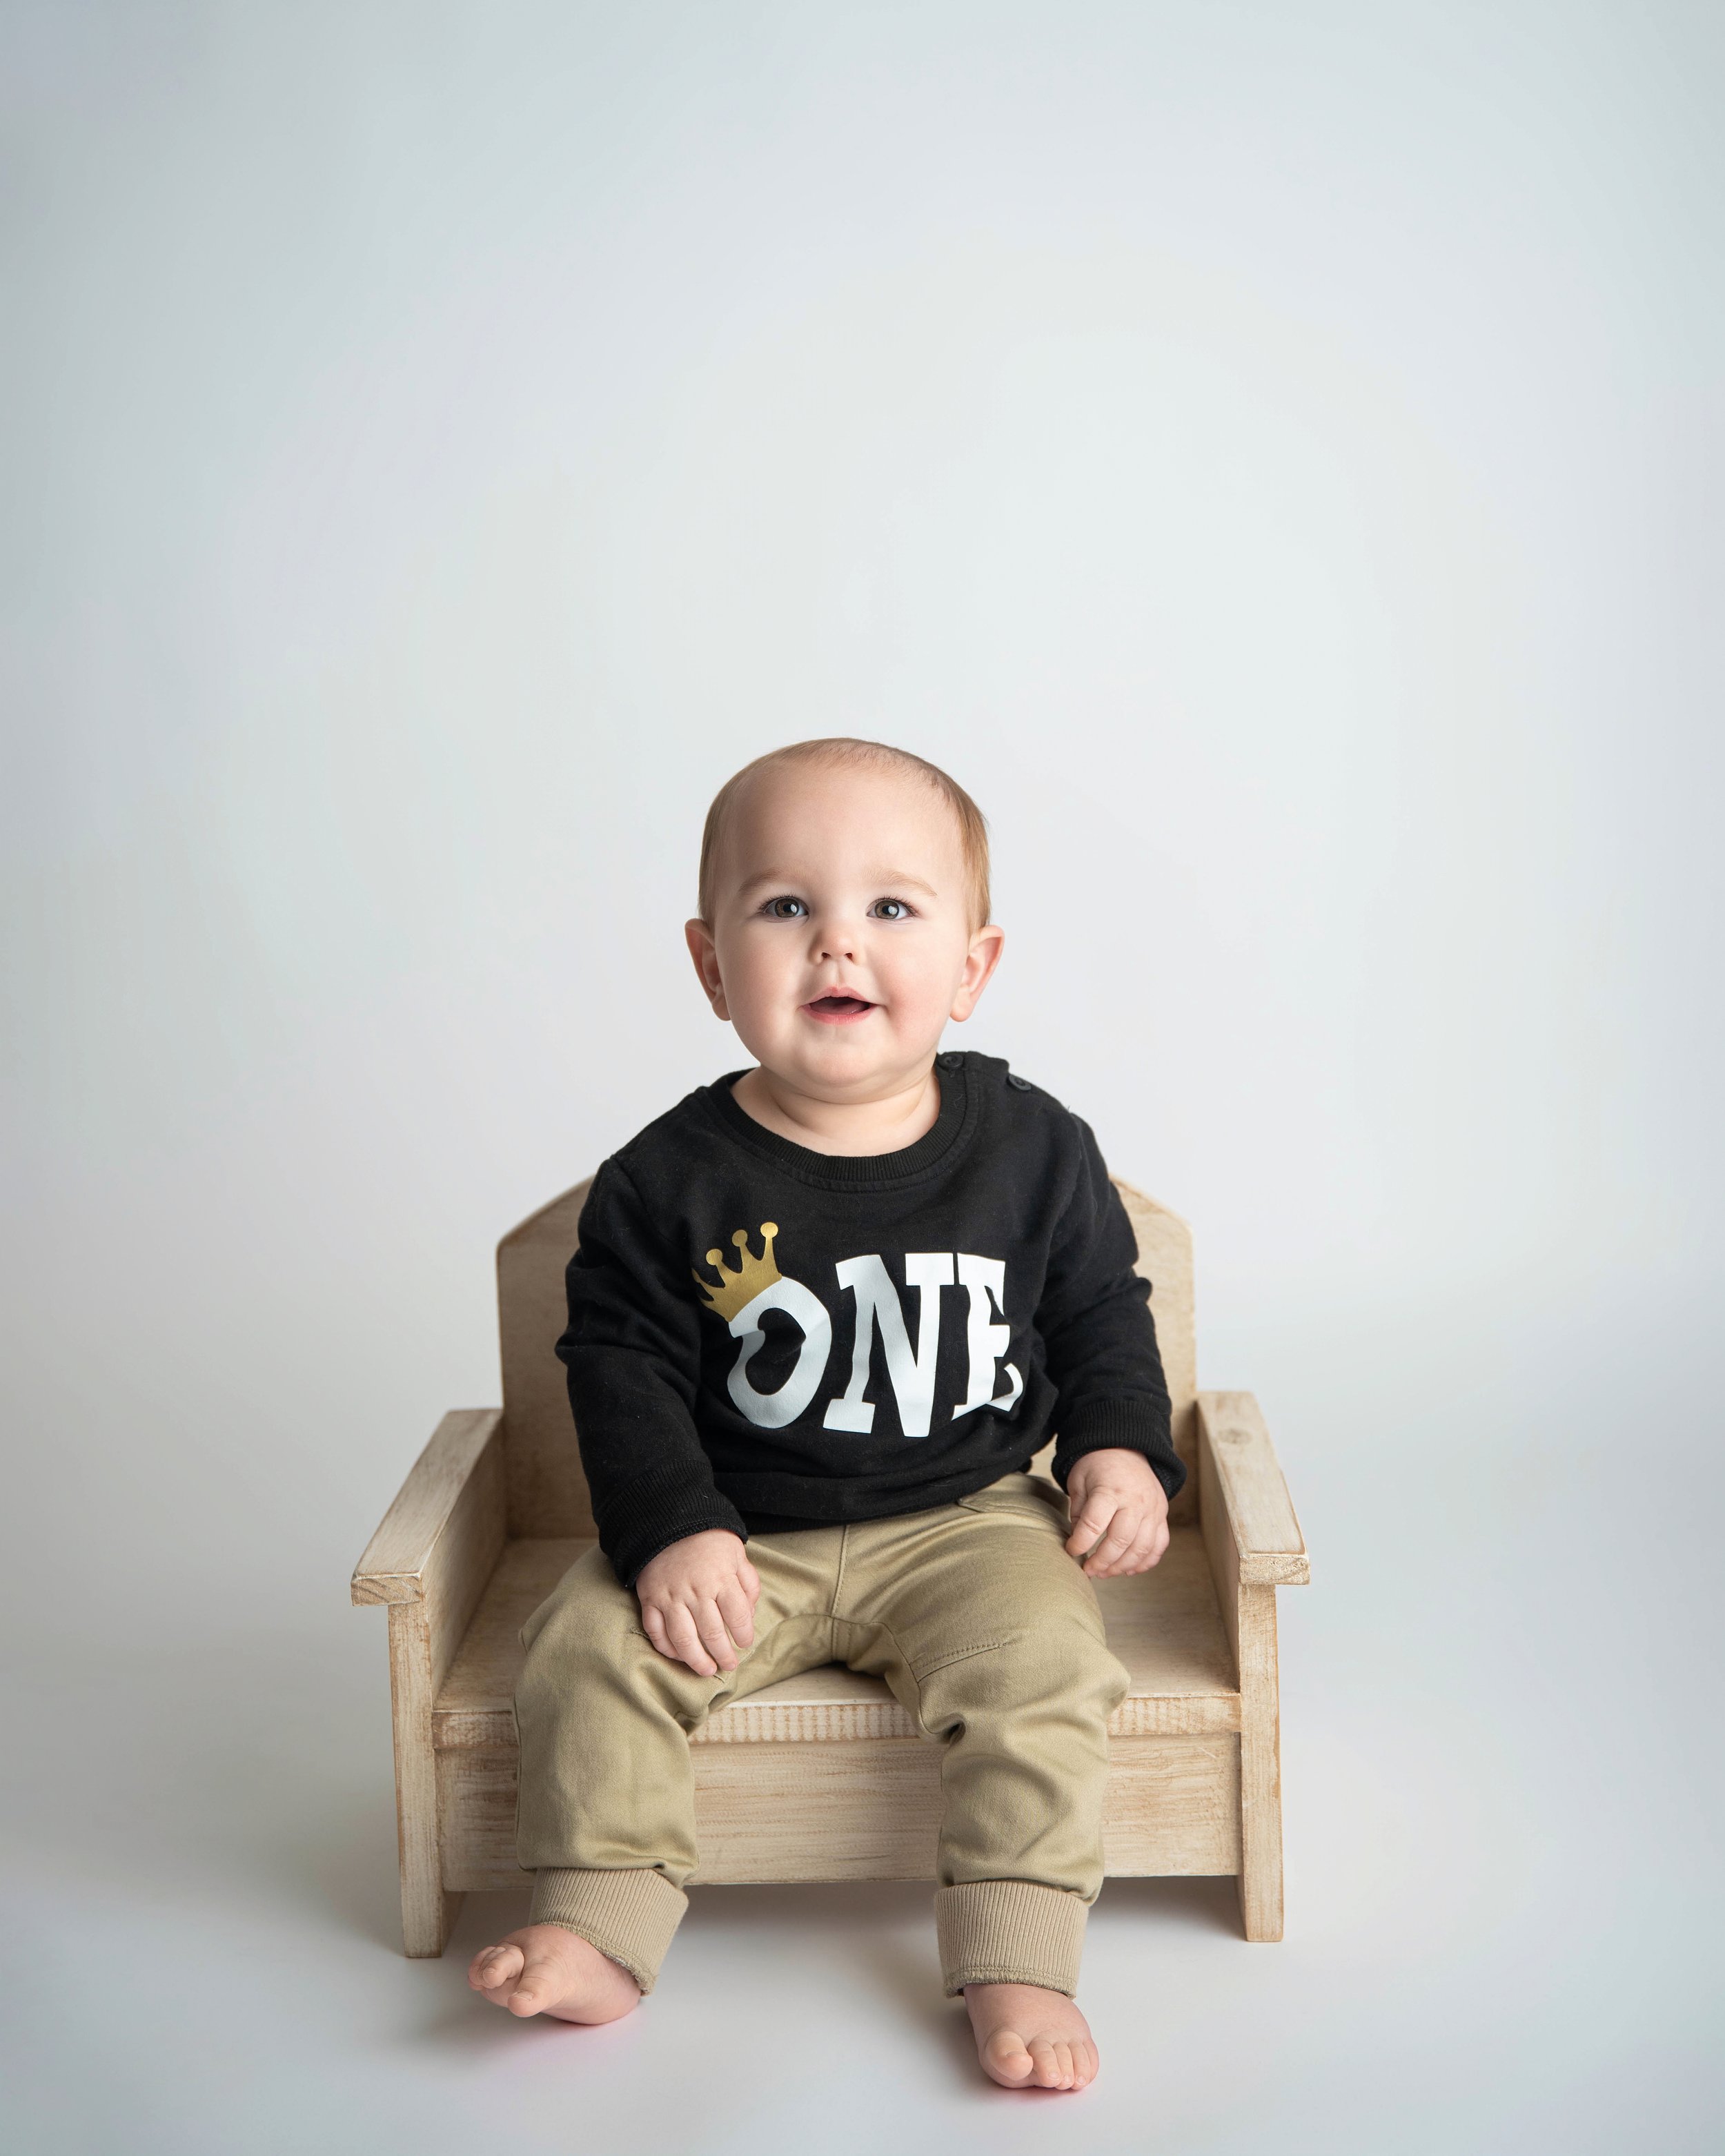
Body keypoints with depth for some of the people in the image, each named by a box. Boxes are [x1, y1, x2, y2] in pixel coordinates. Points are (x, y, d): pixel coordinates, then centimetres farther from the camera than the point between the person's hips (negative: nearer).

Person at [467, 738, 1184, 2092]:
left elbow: (1103, 1314, 8)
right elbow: (623, 1361, -5)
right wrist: (669, 1528, -17)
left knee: (1039, 1660, -24)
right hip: (743, 1535, 1)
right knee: (592, 1646, -15)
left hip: (966, 1522, 0)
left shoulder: (1034, 1151, -5)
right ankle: (597, 1932, -1)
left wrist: (1123, 1449, -7)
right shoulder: (671, 1181, -9)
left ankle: (1019, 1965, -13)